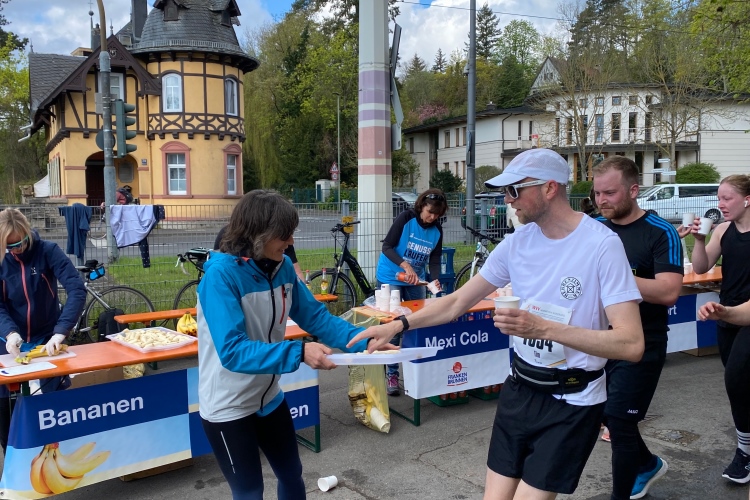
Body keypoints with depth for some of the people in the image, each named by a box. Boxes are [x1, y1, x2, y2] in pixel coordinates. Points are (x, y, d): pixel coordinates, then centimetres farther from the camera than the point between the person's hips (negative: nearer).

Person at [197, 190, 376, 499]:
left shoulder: (282, 267, -8)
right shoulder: (221, 274, -27)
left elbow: (315, 316, -3)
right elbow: (232, 351, -33)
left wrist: (363, 340, -17)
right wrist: (298, 353, -42)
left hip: (268, 398, 6)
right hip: (228, 408, -6)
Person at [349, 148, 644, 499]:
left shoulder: (601, 245, -18)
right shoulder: (517, 242, -1)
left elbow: (631, 345, -23)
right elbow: (458, 302, 4)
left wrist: (543, 328, -32)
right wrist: (398, 325, -7)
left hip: (572, 403, -5)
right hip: (519, 390, 5)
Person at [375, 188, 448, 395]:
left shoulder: (437, 230, -3)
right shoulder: (406, 218, -17)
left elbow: (435, 260, -2)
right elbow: (387, 247, -20)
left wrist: (435, 280, -21)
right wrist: (406, 266, -33)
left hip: (416, 281, 5)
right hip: (391, 278, -5)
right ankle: (391, 375, 3)